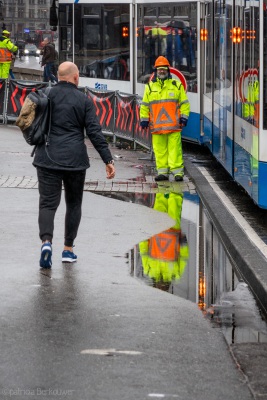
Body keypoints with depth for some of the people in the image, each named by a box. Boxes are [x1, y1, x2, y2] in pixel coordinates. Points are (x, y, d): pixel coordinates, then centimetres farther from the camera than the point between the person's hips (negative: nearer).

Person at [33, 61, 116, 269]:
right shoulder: (84, 100, 0)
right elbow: (95, 133, -5)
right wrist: (109, 160, -3)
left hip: (48, 158, 0)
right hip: (75, 159, 0)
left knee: (48, 202, -1)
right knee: (74, 203, 15)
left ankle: (46, 241, -25)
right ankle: (68, 249, 16)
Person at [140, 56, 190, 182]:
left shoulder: (176, 85, 8)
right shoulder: (150, 86, 13)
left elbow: (184, 103, 9)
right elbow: (145, 105, 17)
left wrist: (184, 117, 1)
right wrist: (144, 119, 11)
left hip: (173, 124, -2)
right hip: (157, 126, 2)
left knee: (175, 148, -7)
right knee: (159, 150, 3)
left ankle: (178, 172, -6)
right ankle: (162, 172, 10)